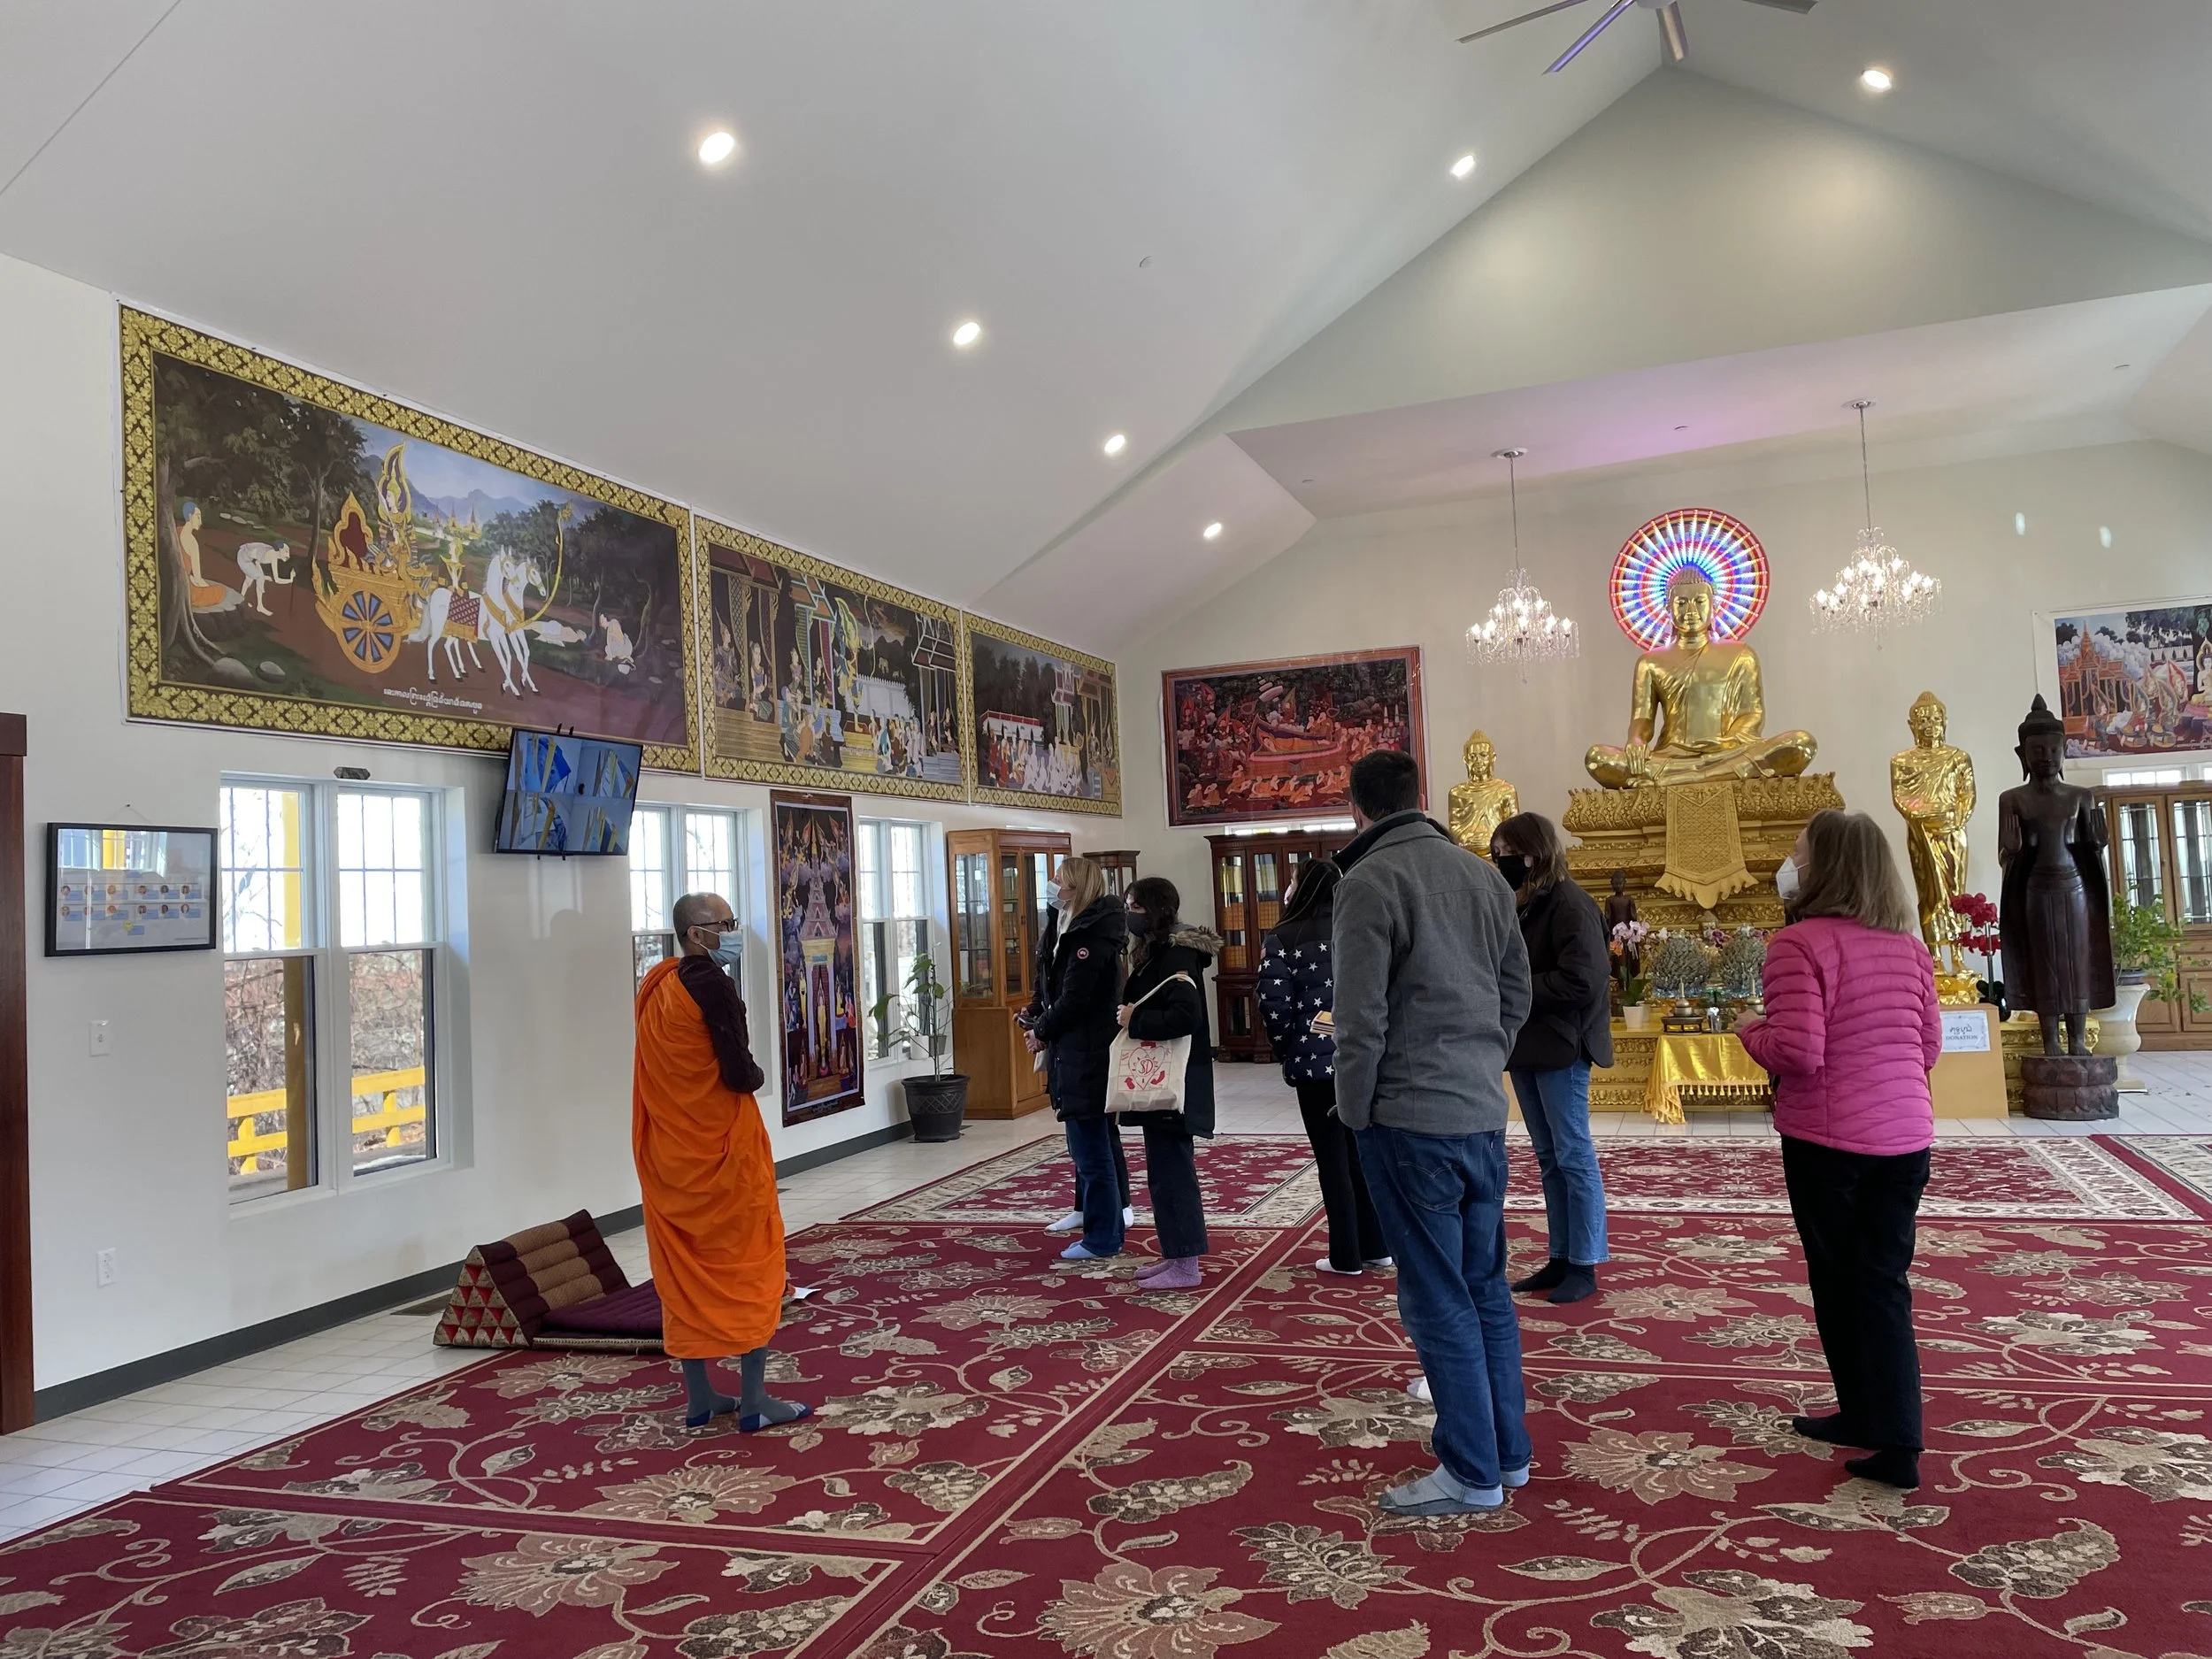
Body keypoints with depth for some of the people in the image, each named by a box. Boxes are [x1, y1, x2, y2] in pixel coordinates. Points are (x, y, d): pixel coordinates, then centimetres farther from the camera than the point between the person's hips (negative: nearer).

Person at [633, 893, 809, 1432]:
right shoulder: (710, 983, -17)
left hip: (669, 1147, 7)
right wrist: (756, 1075, 0)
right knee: (748, 1264, 3)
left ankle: (699, 1396, 20)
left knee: (684, 1267, 12)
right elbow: (739, 1073, -21)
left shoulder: (654, 987, 6)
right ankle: (753, 1401, 8)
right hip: (722, 1146, -7)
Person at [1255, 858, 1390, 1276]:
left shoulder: (1284, 939, -8)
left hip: (1315, 1062, -4)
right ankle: (1376, 1247, 22)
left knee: (1332, 1158, 4)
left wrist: (1288, 1049, 1)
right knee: (1362, 1152, 15)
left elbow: (1273, 1005, -14)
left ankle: (1346, 1256, 10)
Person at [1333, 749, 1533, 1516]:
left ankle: (1471, 1473, 11)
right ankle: (1509, 1451, 27)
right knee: (1486, 1288, 16)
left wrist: (1356, 1110, -4)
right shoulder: (1483, 874, 9)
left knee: (1438, 1300, 2)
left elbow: (1361, 1019, -16)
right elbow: (1517, 992, 13)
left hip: (1410, 1117, -7)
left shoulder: (1369, 882, -13)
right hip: (1485, 1113, 7)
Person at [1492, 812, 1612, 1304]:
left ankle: (1584, 1265, 10)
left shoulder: (1570, 904, -14)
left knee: (1574, 1157, 1)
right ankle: (1559, 1259, 22)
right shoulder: (1521, 905, 12)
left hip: (1560, 1047, -9)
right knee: (1549, 1158, 14)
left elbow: (1580, 981, -22)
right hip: (1527, 1046, 9)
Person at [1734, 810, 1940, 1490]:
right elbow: (1929, 1048, 13)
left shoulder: (1800, 942, -16)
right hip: (1903, 1134, 6)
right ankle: (1895, 1440, 10)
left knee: (1839, 1281, 12)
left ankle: (1865, 1415, 25)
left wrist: (1750, 1031, -3)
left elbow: (1796, 1051, -22)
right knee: (1885, 1282, 11)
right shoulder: (1907, 944, 6)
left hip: (1827, 1137, -5)